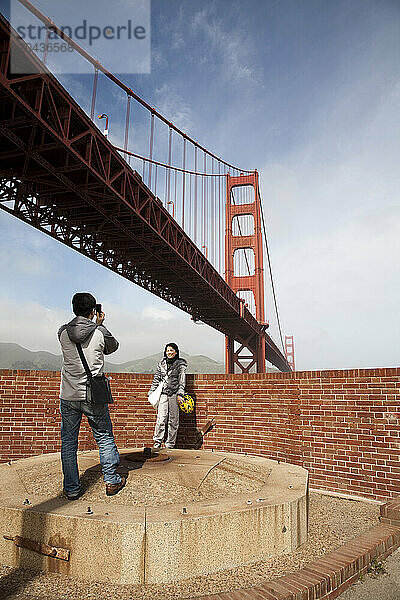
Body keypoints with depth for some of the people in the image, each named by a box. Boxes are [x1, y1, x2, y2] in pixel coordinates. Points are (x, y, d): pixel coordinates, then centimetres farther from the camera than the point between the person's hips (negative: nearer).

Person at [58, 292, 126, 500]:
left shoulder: (63, 332, -2)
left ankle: (71, 489, 19)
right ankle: (111, 481, 21)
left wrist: (95, 325, 20)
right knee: (105, 438, 13)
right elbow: (112, 346, 11)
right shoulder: (100, 333, -10)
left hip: (68, 397, 2)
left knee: (68, 442, 13)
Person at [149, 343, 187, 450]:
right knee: (161, 419, -5)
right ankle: (157, 442, 3)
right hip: (163, 395, 2)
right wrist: (151, 393, 11)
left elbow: (182, 381, -2)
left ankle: (170, 444, 9)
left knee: (173, 421, 1)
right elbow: (156, 379, 17)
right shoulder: (161, 364, 14)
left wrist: (180, 394, -12)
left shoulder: (180, 364, 3)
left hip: (175, 395, -2)